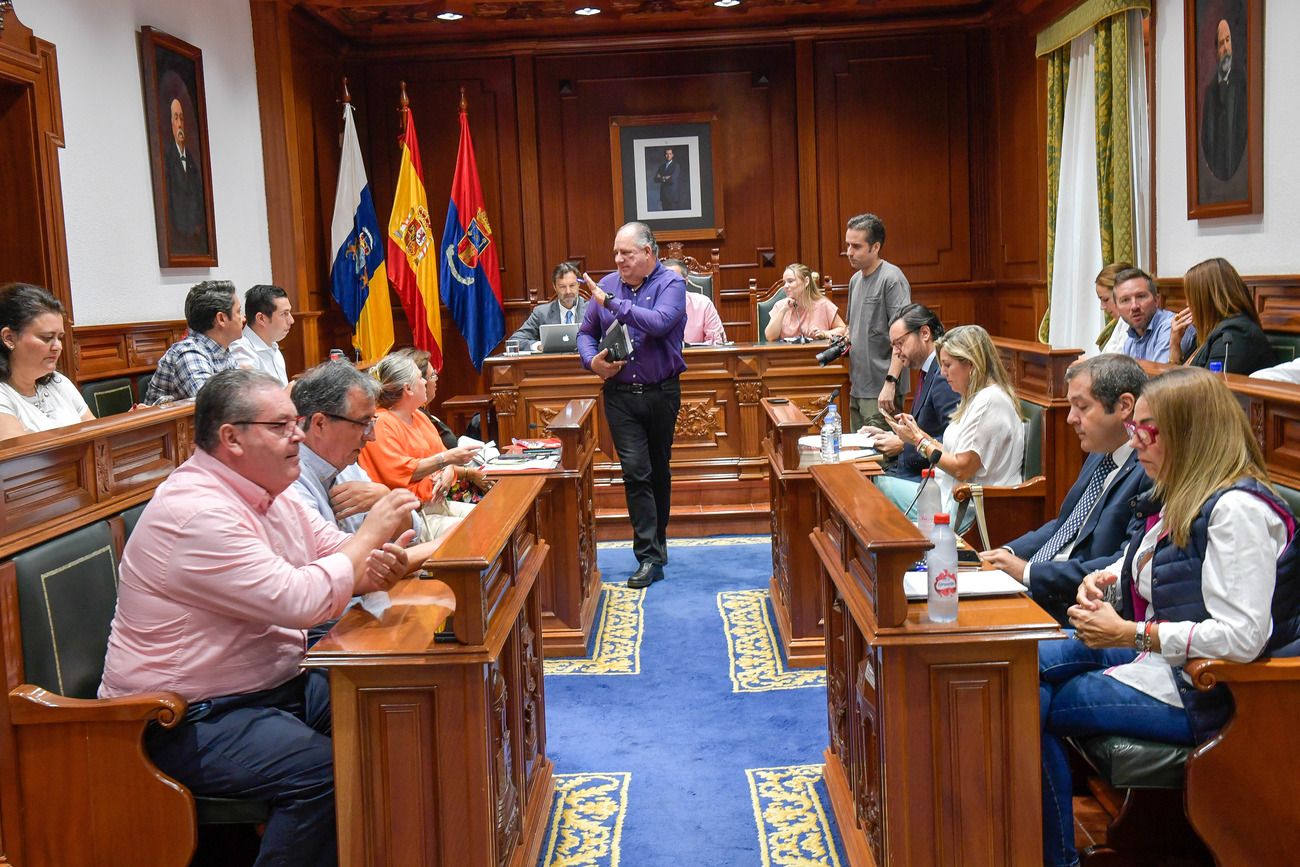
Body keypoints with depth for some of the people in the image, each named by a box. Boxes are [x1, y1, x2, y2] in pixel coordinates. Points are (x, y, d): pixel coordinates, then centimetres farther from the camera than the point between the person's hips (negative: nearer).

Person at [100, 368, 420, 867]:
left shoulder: (266, 493, 8)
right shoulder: (197, 513, -23)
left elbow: (335, 557, 11)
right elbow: (299, 600, -29)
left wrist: (377, 565, -13)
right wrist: (372, 533, -16)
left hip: (274, 684, 9)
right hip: (191, 720, -9)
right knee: (327, 770, -28)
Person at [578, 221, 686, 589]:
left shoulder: (671, 284, -6)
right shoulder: (608, 284, 6)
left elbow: (659, 322, -25)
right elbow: (586, 333, 13)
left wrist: (612, 303, -24)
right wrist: (592, 360, -8)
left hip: (661, 393, -1)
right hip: (620, 395, 2)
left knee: (659, 470, 13)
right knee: (636, 471, -8)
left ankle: (656, 542, 30)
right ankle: (650, 556, -7)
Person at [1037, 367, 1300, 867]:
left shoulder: (1239, 509, -22)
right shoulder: (1183, 494, 9)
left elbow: (1241, 637, -28)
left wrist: (1130, 635, -25)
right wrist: (1108, 579, 3)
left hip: (1198, 690, -10)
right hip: (1151, 652, 10)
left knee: (1034, 707, -15)